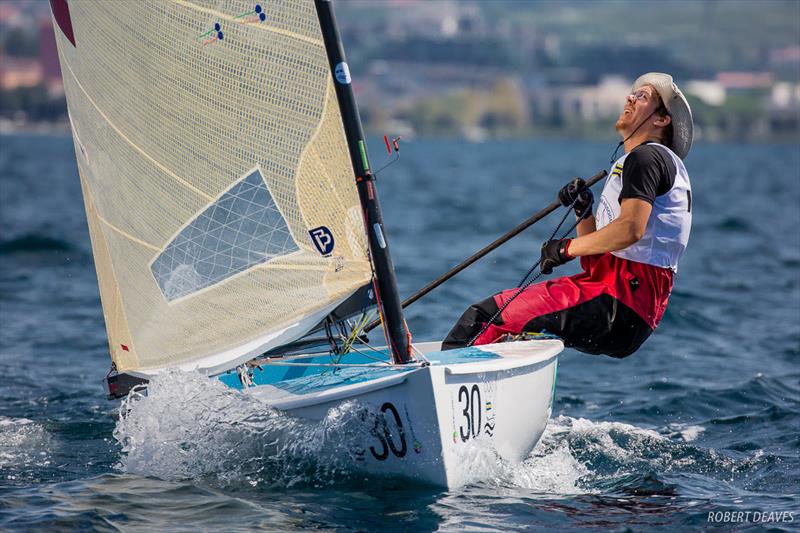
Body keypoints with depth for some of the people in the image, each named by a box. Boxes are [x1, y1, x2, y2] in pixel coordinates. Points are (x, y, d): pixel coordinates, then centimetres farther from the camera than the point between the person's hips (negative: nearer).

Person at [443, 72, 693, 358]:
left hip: (622, 303, -10)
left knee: (487, 316, -16)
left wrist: (568, 248, -12)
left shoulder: (646, 157, -4)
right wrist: (583, 212, 7)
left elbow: (631, 229, -22)